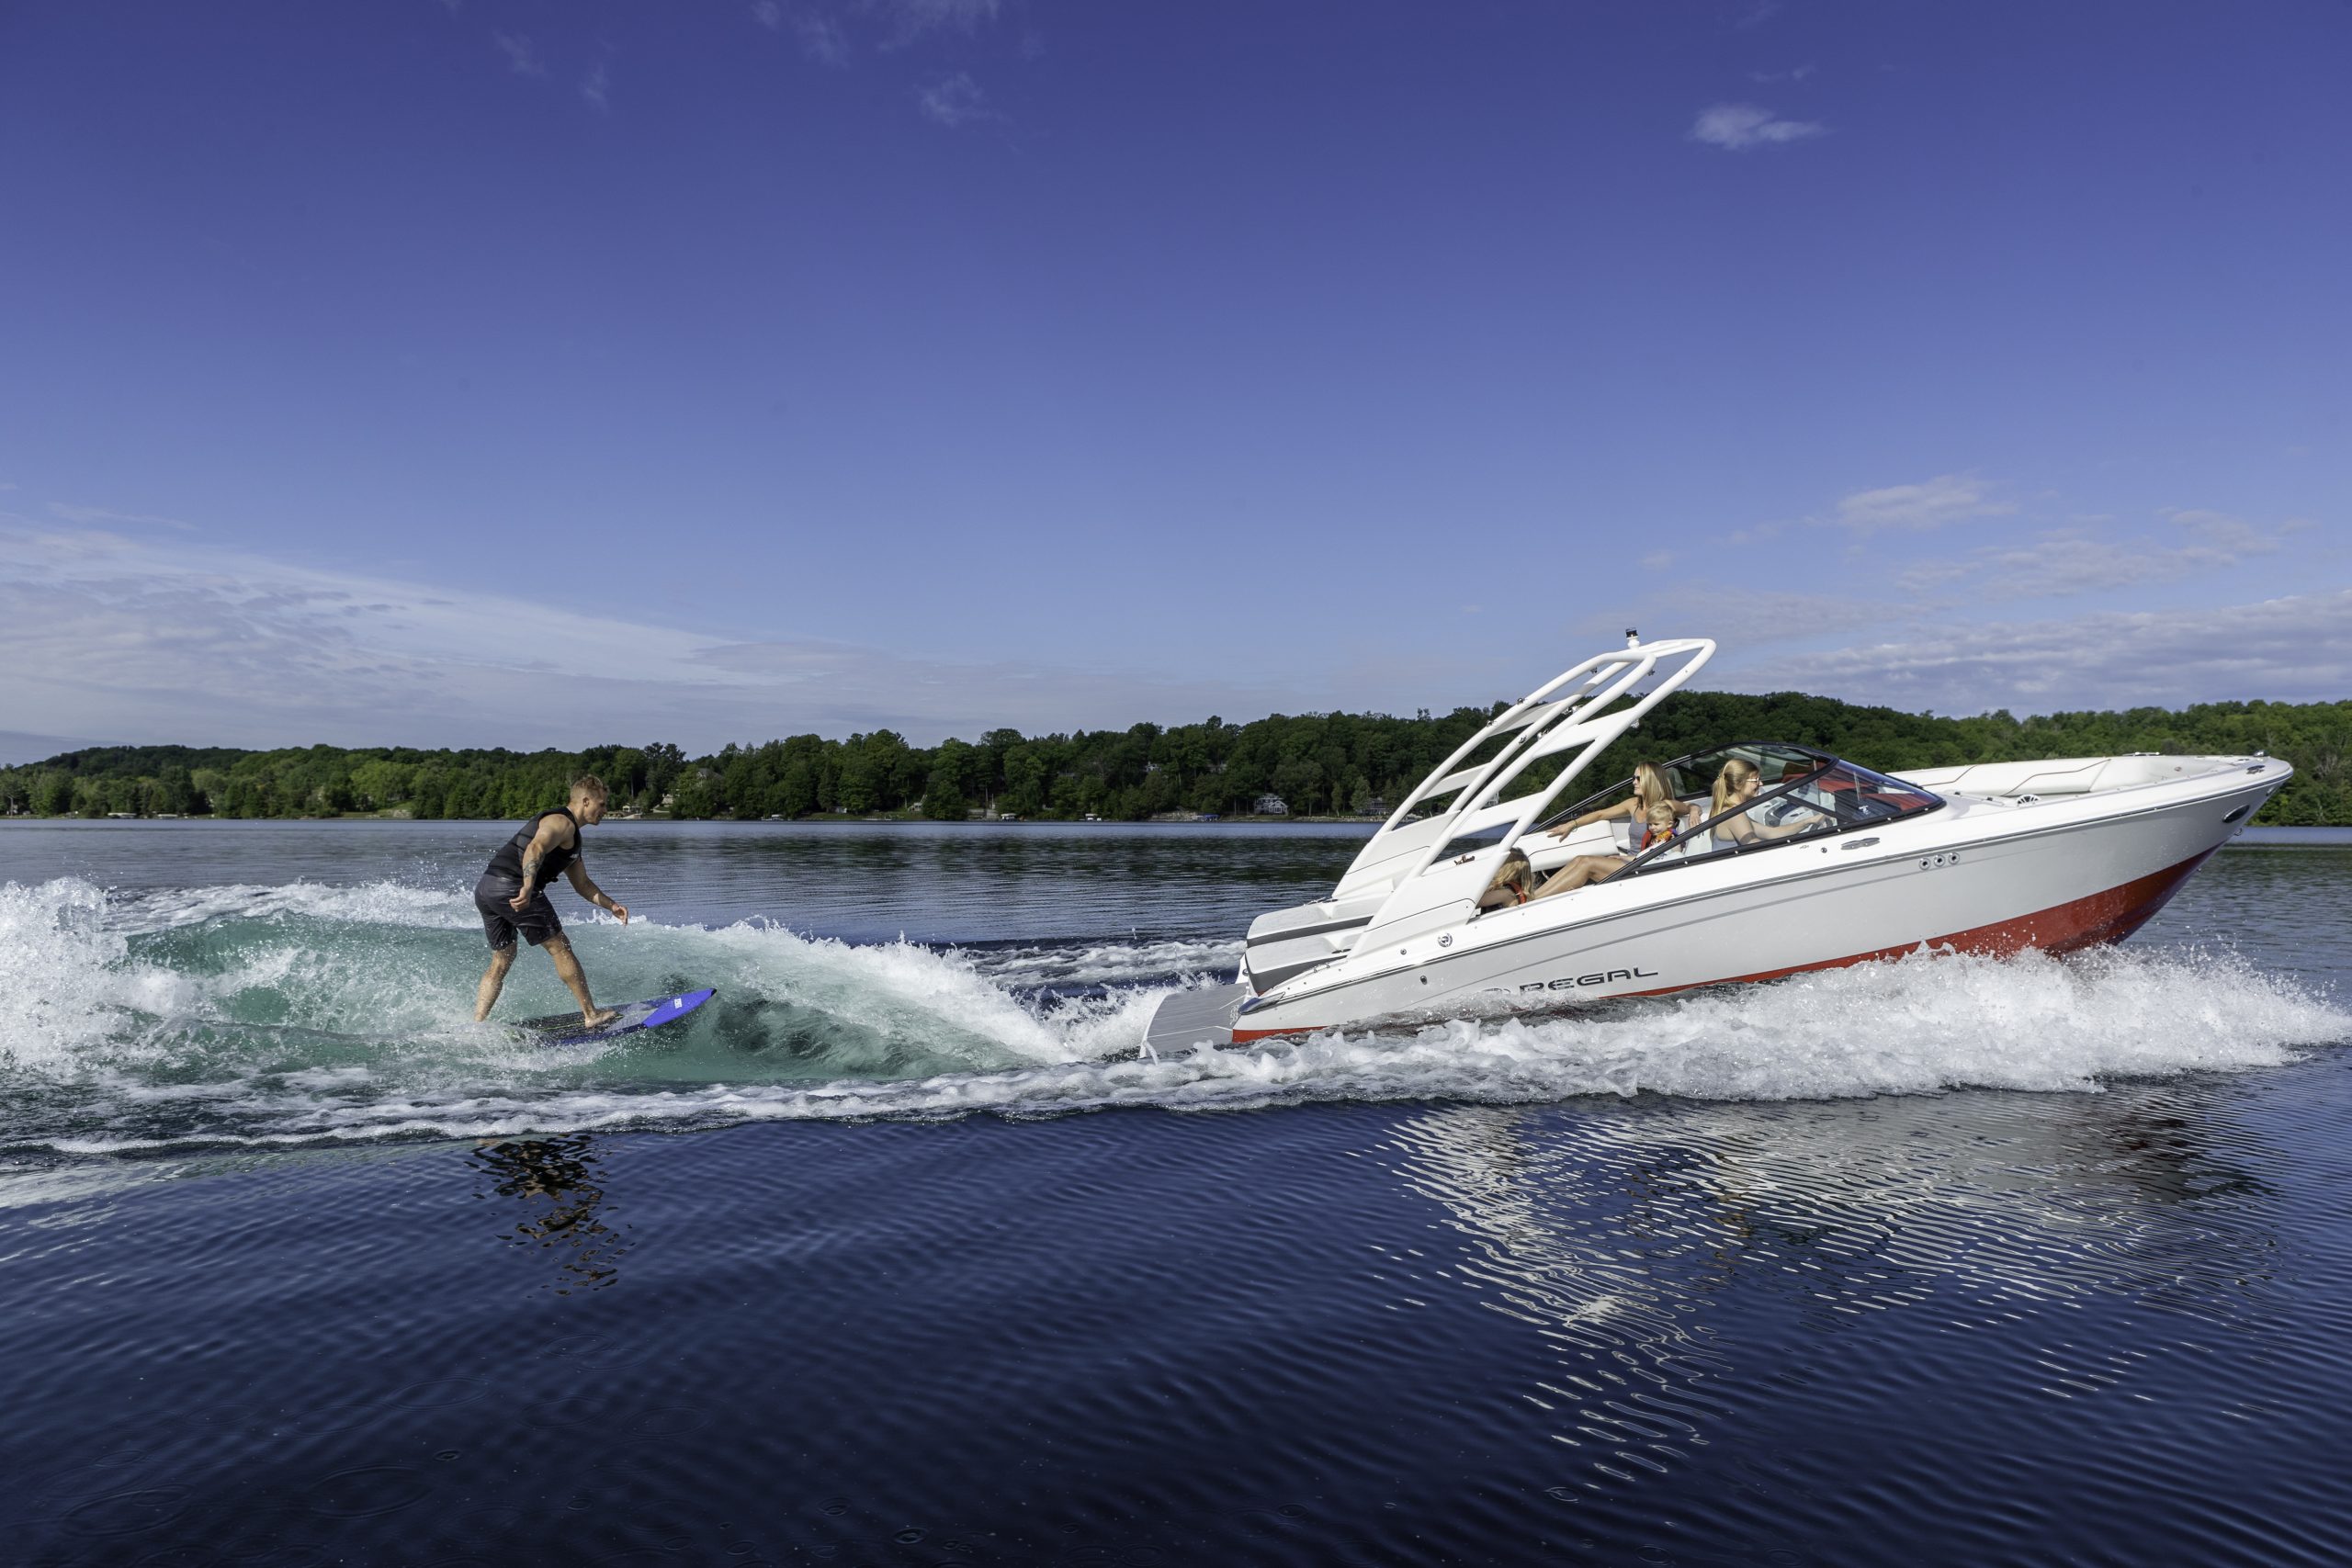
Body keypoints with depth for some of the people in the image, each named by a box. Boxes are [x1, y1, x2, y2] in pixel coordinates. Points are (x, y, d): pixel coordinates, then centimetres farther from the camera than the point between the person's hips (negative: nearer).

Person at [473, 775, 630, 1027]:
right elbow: (535, 849, -25)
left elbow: (581, 884, 31)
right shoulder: (562, 822, -4)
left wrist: (611, 906, 20)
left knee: (501, 961, 17)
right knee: (560, 948, -1)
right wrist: (528, 887, -40)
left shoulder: (571, 836, 28)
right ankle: (591, 1015, 5)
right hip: (512, 889, -10)